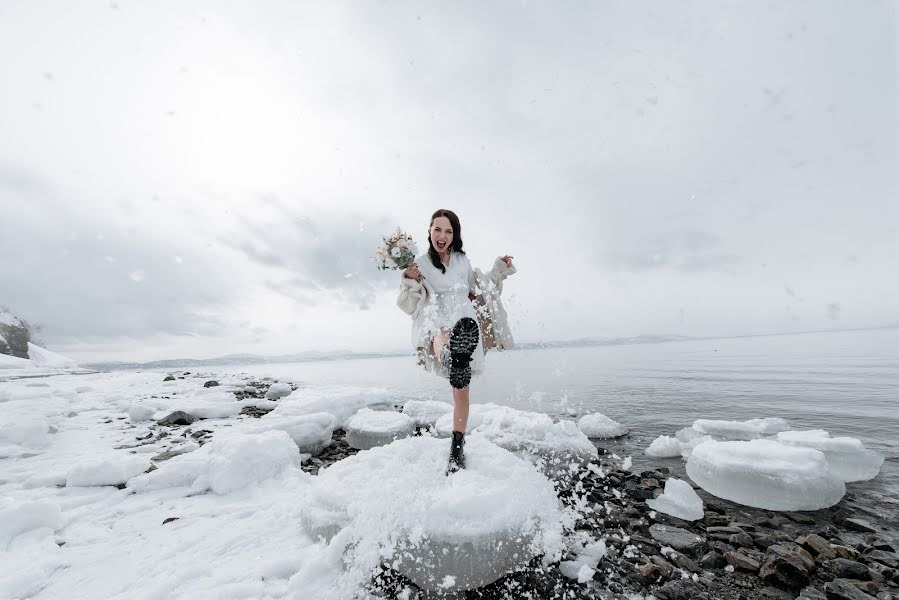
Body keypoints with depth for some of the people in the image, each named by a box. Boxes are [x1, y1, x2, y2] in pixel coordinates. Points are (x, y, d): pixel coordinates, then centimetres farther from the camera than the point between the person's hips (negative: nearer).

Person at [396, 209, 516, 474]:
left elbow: (480, 289, 29)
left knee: (461, 386, -8)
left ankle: (458, 445, 4)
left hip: (465, 321, 3)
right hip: (434, 325, -2)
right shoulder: (419, 264, 8)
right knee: (443, 337, -40)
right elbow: (409, 306, 5)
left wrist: (499, 269, 20)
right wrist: (410, 281, -12)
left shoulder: (462, 261, 17)